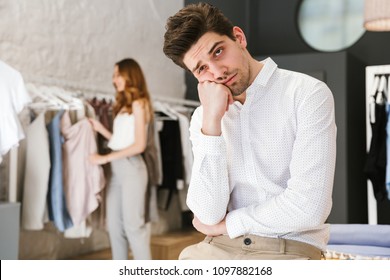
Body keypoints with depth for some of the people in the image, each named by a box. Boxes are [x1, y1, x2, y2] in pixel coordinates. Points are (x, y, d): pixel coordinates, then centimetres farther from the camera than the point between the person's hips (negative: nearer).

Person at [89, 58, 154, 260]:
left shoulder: (138, 104, -6)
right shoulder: (123, 105, 17)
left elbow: (139, 145, -13)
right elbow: (120, 141, 12)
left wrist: (105, 158, -13)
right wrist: (101, 129, 5)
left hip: (131, 167, -8)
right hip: (117, 169, 8)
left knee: (133, 224, -6)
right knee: (114, 224, 7)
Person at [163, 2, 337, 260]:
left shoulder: (308, 94, -7)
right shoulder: (203, 118, 7)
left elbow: (308, 208, -15)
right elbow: (209, 214, -4)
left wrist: (227, 224, -3)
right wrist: (211, 121, -11)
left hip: (289, 251, -4)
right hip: (218, 249, 4)